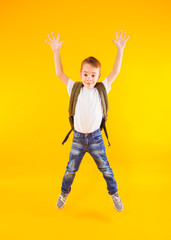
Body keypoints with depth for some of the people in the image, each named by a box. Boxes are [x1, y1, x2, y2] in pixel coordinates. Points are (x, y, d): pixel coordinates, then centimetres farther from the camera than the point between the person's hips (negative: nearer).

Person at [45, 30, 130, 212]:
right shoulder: (75, 89, -5)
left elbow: (115, 72, -8)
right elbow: (59, 73, -4)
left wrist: (120, 49, -11)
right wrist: (56, 51, -8)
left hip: (95, 137, 0)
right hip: (78, 137, 1)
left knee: (105, 167, 12)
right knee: (71, 168, 13)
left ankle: (114, 194, 34)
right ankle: (64, 193, 37)